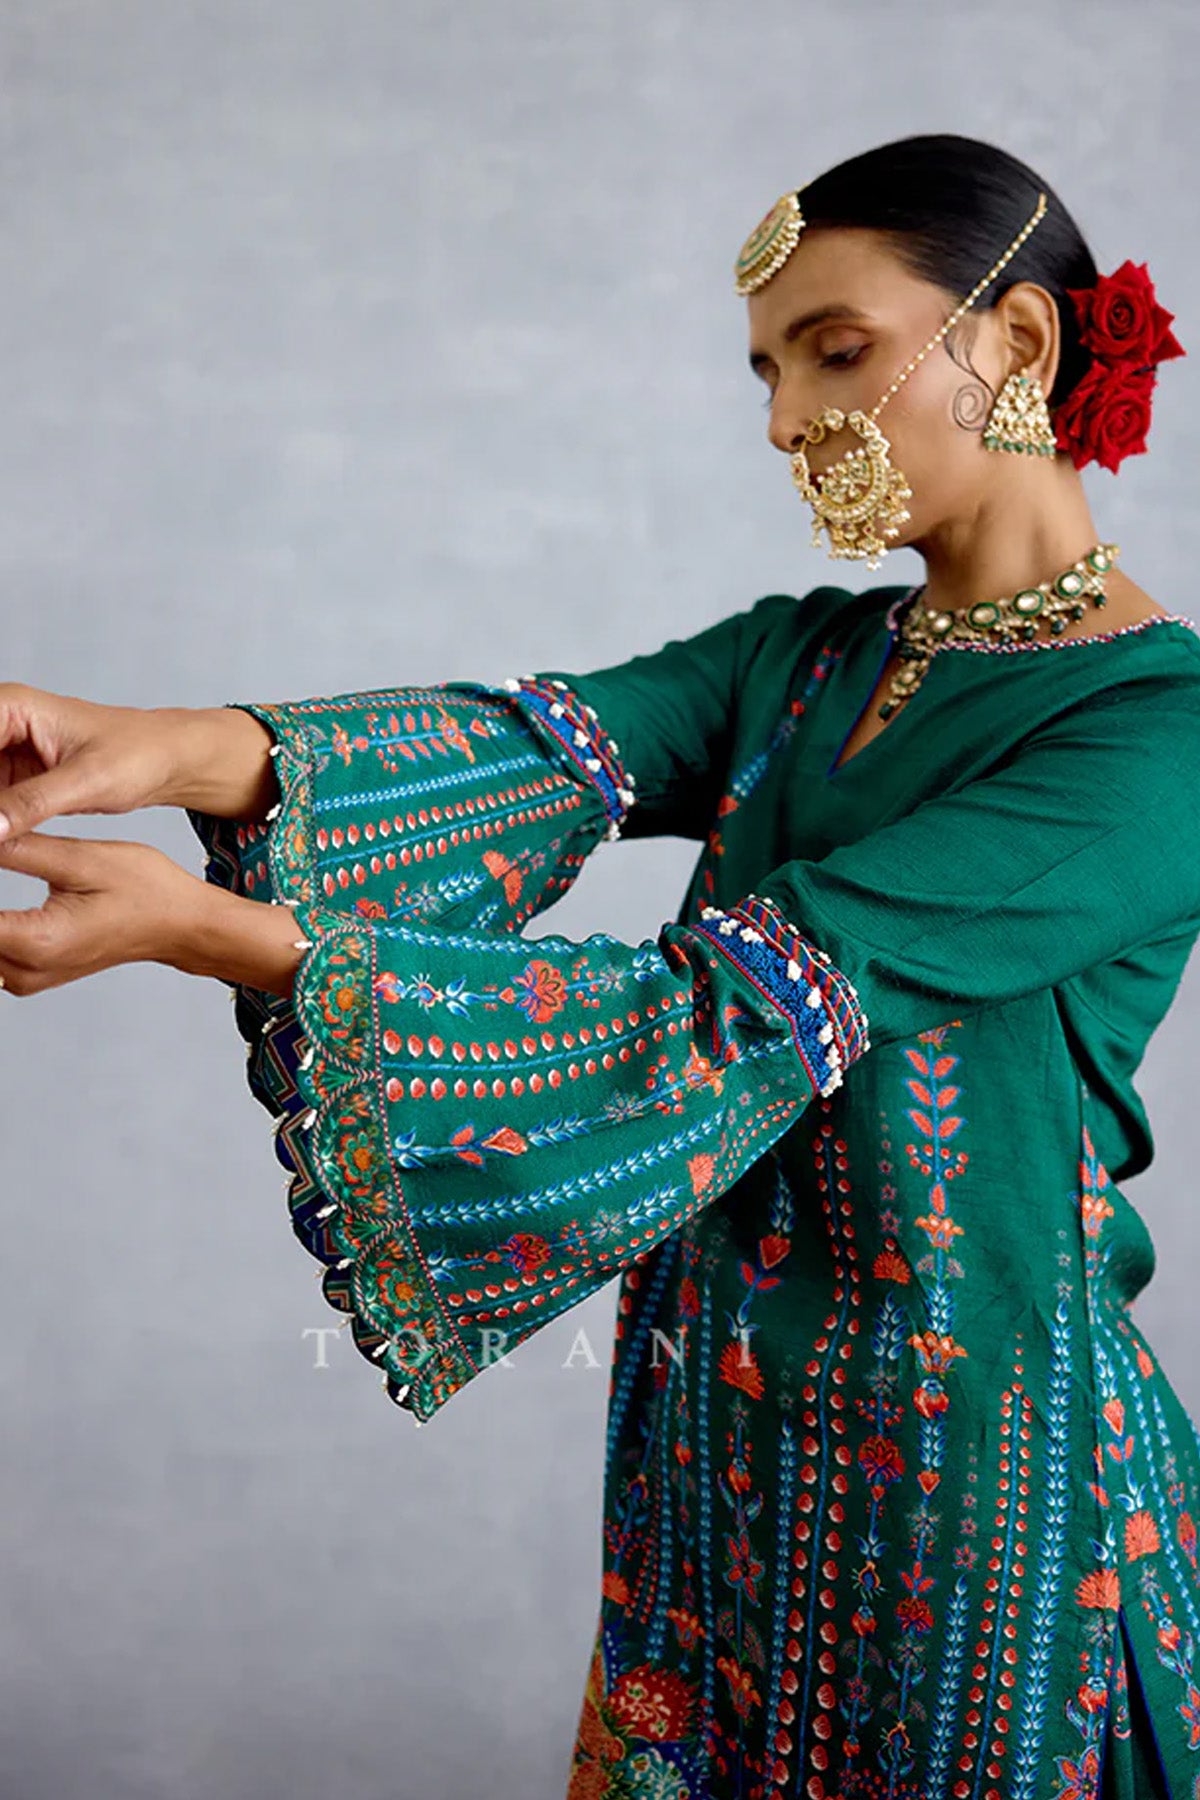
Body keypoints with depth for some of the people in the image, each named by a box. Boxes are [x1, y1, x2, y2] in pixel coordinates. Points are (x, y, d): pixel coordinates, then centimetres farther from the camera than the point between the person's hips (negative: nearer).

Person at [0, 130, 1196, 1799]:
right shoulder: (806, 656, 5)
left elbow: (735, 1016, -27)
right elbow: (544, 745, -12)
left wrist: (209, 931, -29)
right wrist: (184, 747, -30)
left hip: (967, 1450, -6)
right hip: (718, 1417, 6)